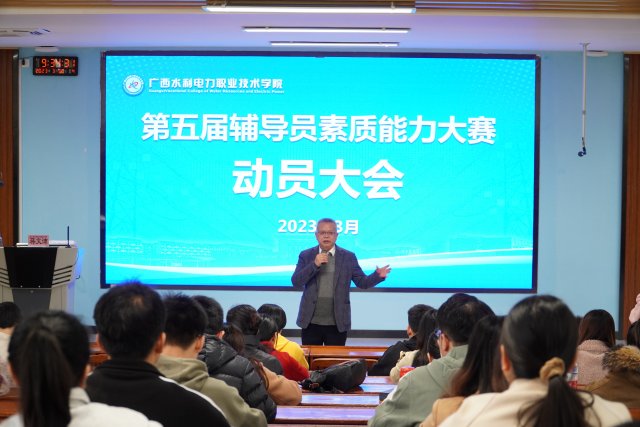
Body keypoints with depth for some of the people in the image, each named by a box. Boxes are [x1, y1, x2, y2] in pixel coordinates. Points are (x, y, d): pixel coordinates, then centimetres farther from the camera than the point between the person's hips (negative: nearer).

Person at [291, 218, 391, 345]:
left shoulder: (348, 257, 3)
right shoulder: (306, 256, 4)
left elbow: (362, 282, 1)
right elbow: (296, 283, -5)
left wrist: (378, 275, -19)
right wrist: (314, 264, -17)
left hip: (337, 323, -1)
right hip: (311, 322, 1)